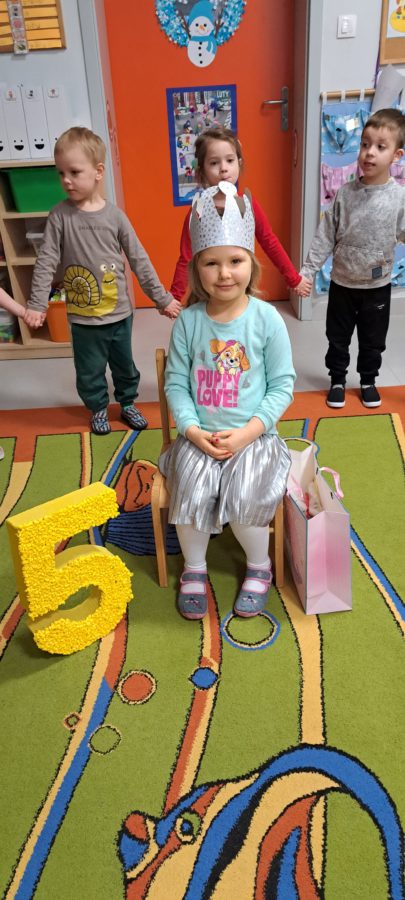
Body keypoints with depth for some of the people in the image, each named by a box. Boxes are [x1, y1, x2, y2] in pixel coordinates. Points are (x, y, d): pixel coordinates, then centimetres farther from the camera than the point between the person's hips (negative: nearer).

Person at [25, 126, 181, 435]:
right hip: (83, 317, -1)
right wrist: (37, 304, -12)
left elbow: (139, 259, -1)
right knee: (89, 370, 13)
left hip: (119, 312, 1)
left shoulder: (114, 215, -5)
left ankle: (128, 403, 41)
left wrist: (162, 298, 1)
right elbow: (46, 262, -7)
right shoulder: (60, 216, -8)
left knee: (125, 364, 18)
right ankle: (99, 409, 37)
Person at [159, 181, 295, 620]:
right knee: (190, 490, -20)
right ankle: (193, 568, 10)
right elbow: (176, 383, 1)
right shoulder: (188, 321, -2)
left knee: (243, 497, -20)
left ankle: (259, 566, 13)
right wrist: (192, 430, -13)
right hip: (199, 436, 2)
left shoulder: (266, 318, -7)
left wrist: (248, 432, -14)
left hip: (253, 435, -1)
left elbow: (282, 385, -4)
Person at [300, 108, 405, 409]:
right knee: (338, 338, 13)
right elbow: (325, 237, -4)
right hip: (342, 283, 1)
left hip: (378, 286, 0)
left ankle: (368, 381, 36)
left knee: (373, 341, 15)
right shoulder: (345, 194, -7)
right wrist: (307, 271, -6)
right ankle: (337, 380, 33)